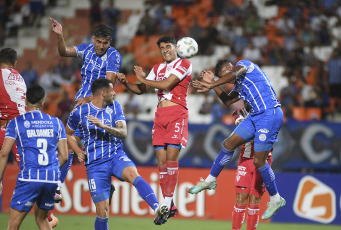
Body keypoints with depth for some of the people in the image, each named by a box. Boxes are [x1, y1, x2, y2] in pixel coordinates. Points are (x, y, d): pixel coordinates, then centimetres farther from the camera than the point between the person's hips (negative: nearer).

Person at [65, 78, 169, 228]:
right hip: (95, 164, 0)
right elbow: (68, 134, 20)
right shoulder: (79, 113, 2)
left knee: (133, 174, -35)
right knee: (102, 212, -6)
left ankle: (157, 209, -51)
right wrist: (78, 152, 3)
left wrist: (103, 126, -23)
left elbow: (123, 133, -6)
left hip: (116, 156, 0)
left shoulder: (115, 107, 7)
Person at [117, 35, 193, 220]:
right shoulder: (158, 68, 19)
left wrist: (143, 79, -3)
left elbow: (167, 84, -14)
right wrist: (125, 82, 0)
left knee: (171, 157, -14)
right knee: (161, 160, 1)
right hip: (160, 114, 6)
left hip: (177, 114, -6)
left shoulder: (184, 64, -3)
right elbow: (140, 89, 19)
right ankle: (168, 205, 4)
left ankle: (168, 204, -15)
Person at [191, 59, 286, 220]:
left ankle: (275, 199, 6)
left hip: (270, 114, -10)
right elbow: (228, 101, 25)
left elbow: (234, 73, -22)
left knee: (259, 160, -7)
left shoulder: (244, 64, -2)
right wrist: (211, 83, 17)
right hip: (256, 116, 10)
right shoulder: (239, 84, 23)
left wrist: (211, 85, -26)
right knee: (229, 143, 9)